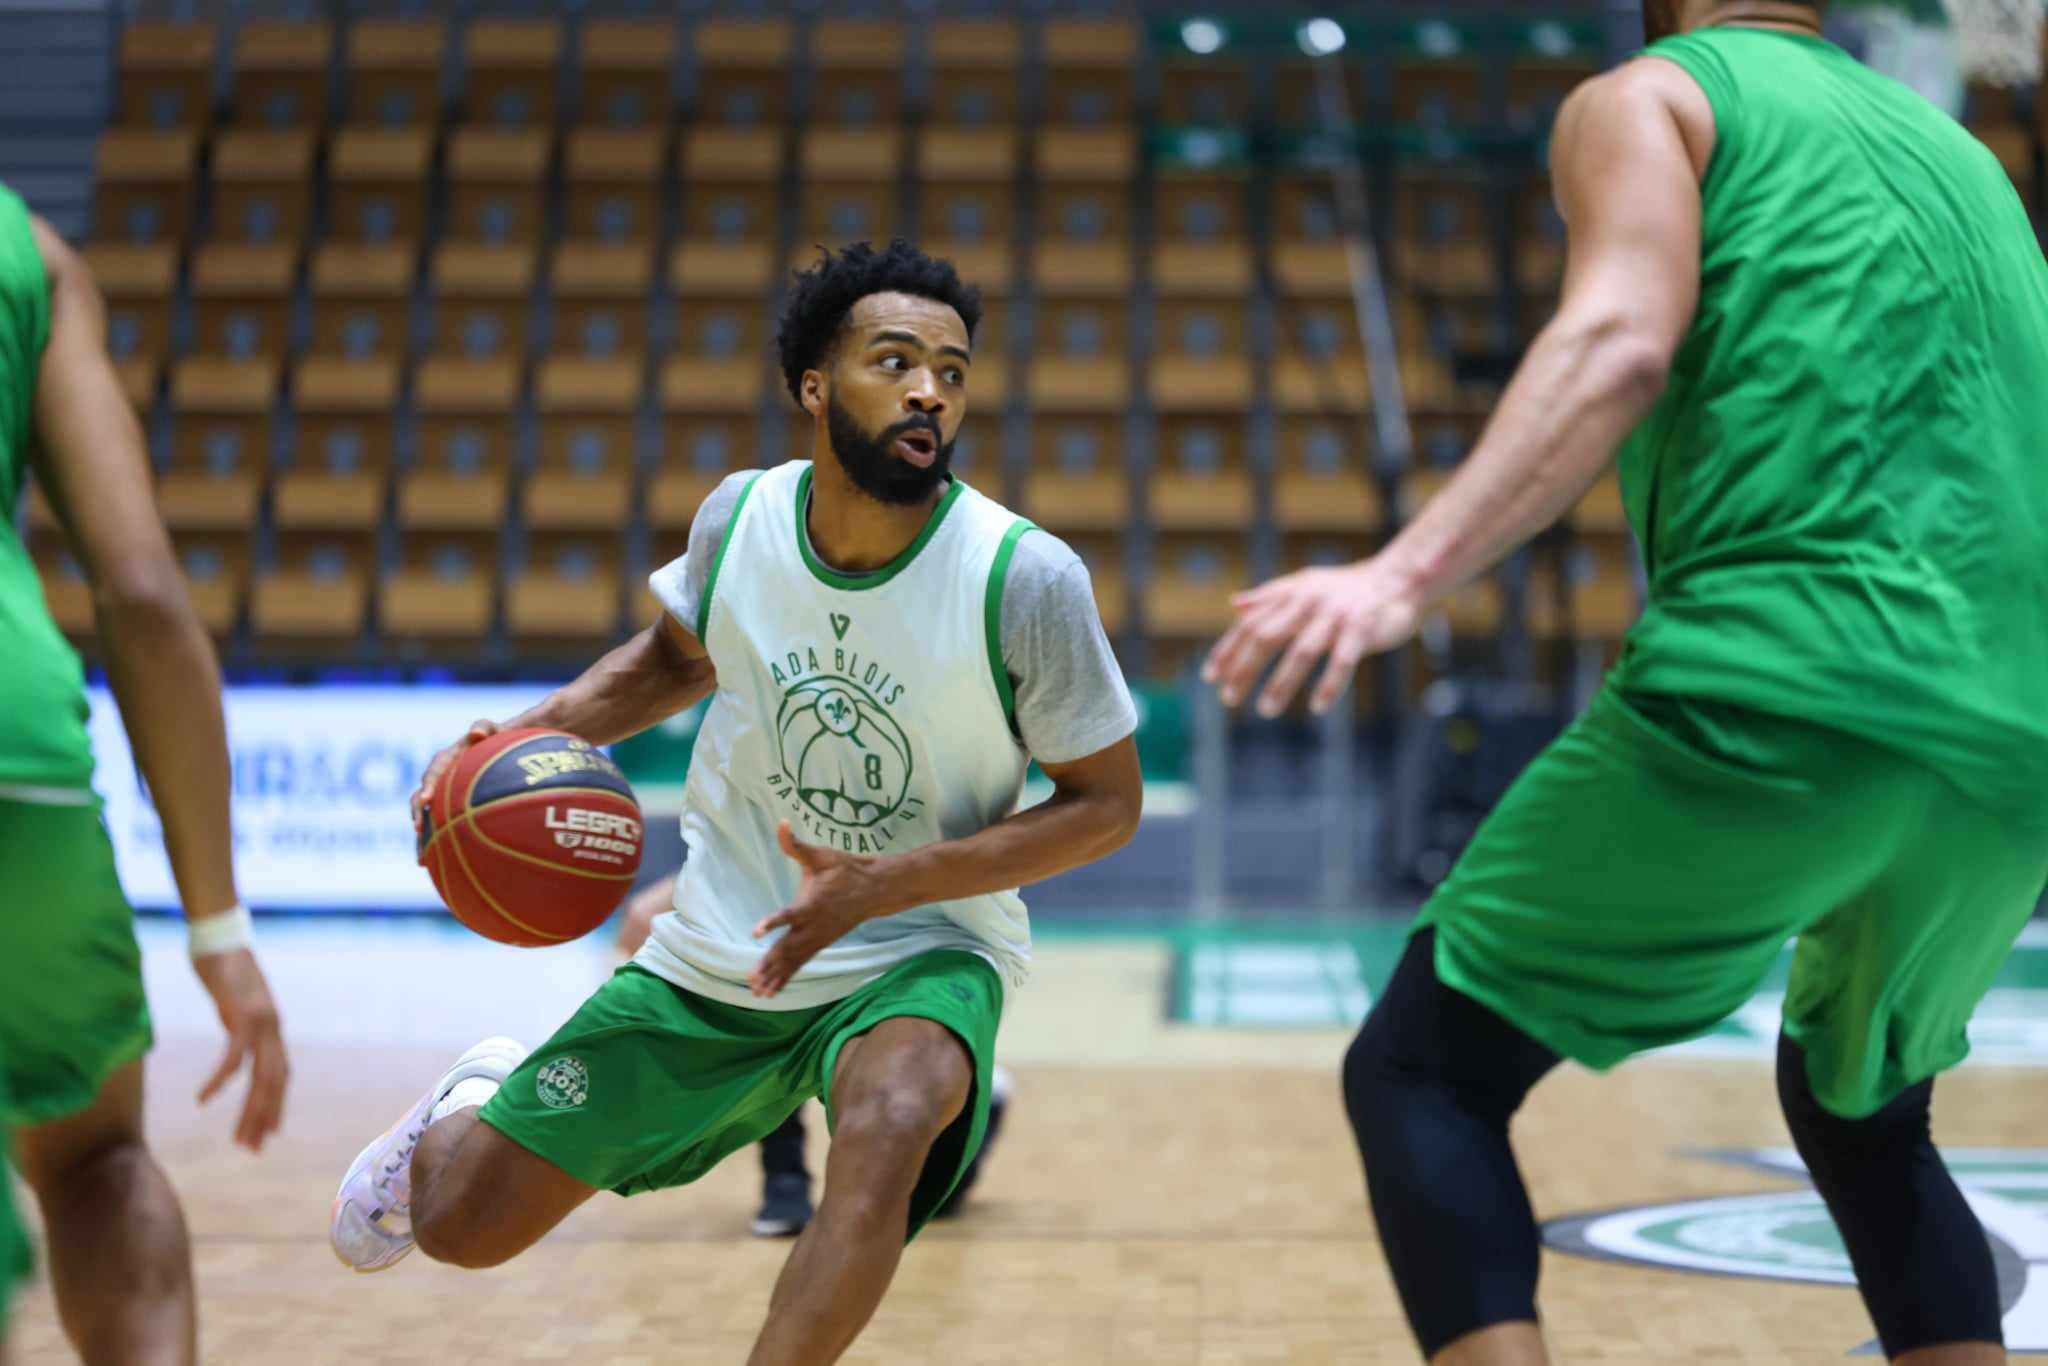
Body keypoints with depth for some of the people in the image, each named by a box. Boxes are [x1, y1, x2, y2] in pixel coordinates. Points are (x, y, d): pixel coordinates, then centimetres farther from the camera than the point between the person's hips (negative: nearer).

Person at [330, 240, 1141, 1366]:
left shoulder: (1026, 578, -21)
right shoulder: (741, 515, -10)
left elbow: (1106, 802, -12)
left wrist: (883, 884, -23)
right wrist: (537, 732, -6)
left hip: (921, 953, -3)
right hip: (717, 954, 3)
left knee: (892, 1117, -40)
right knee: (459, 1225, 8)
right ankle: (475, 1102, 44)